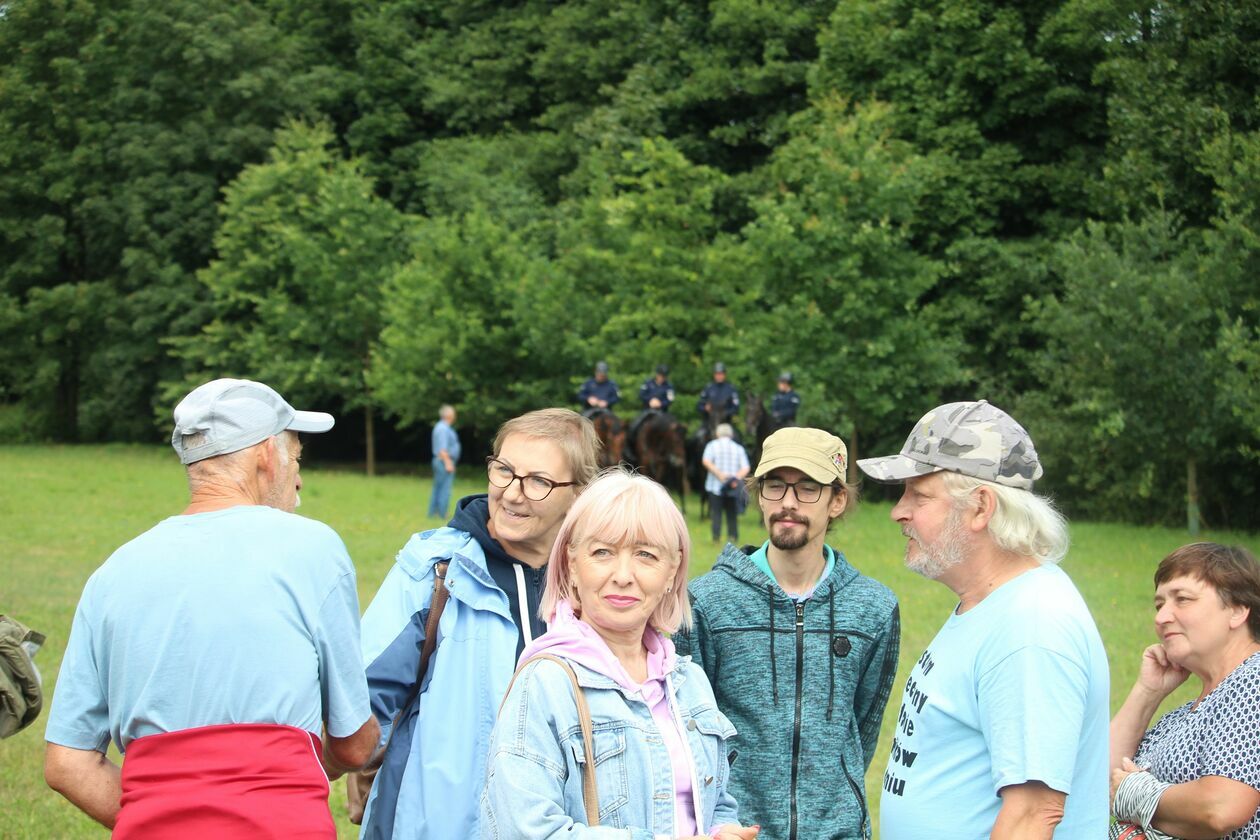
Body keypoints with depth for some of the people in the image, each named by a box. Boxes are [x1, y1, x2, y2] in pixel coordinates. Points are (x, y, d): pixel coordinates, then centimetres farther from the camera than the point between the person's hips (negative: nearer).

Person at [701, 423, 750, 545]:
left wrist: (719, 474, -16)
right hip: (733, 488, 2)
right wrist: (737, 477, -13)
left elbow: (706, 461, -13)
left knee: (716, 512, 3)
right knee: (732, 514, 11)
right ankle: (733, 536, 4)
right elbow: (745, 468, -2)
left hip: (715, 485, -2)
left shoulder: (712, 445, 4)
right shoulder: (738, 448, 10)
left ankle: (716, 536, -7)